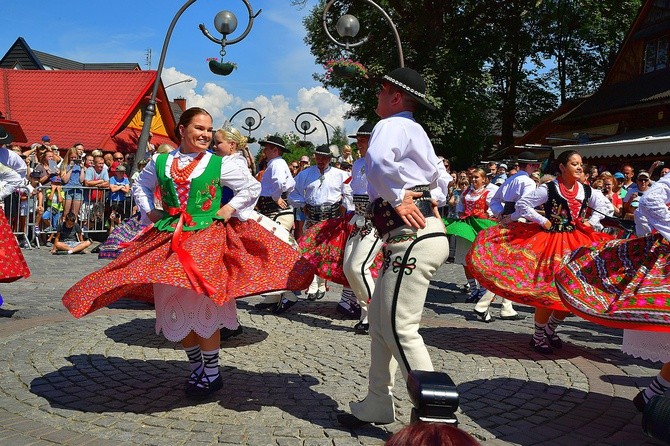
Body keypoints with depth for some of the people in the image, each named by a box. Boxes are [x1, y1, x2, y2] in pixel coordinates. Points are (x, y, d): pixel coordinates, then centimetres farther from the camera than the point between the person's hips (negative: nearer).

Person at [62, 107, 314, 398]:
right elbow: (140, 186, 25)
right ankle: (196, 367, 27)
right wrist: (149, 212, 12)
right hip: (169, 241, 4)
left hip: (209, 239, -3)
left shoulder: (219, 165, 0)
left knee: (204, 307, -4)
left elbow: (252, 187, 10)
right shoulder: (160, 162, 7)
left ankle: (212, 373, 12)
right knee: (176, 308, 8)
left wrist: (230, 209, 1)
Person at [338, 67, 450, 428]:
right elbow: (441, 177, 34)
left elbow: (378, 161, -30)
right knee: (379, 320, 15)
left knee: (400, 328, -10)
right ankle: (377, 405, 25)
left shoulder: (392, 125, -7)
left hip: (413, 238, -11)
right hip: (413, 236, 11)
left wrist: (397, 198, -18)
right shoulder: (415, 131, 25)